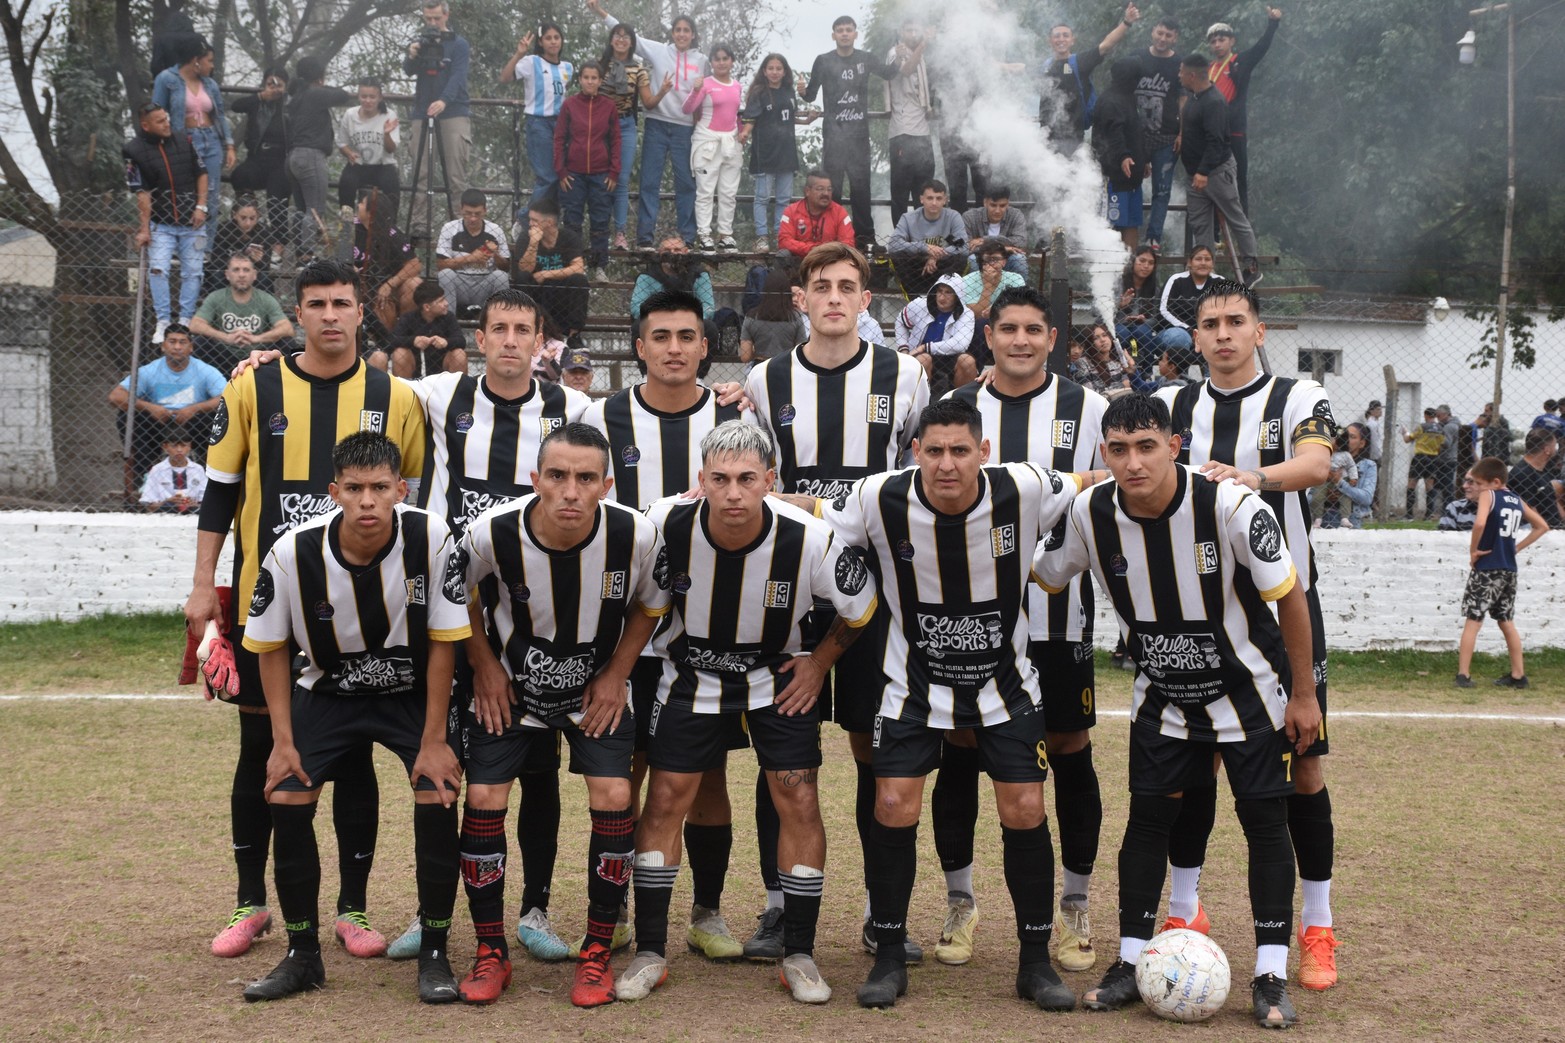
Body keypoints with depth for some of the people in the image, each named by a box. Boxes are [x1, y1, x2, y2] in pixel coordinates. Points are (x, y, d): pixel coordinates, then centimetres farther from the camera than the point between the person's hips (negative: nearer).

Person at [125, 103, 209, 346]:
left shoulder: (183, 141, 1)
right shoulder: (135, 151, -8)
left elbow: (201, 173, 9)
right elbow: (142, 193, -10)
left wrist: (201, 206, -1)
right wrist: (144, 228, -11)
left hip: (192, 222, 3)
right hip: (161, 224, -3)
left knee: (192, 272, 2)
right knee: (157, 270, -14)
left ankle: (185, 321, 11)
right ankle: (163, 322, -6)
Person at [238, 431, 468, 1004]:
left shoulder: (432, 539, -26)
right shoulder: (292, 553, -23)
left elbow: (443, 644, -16)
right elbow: (271, 647, -6)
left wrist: (433, 740, -15)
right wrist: (283, 740, -9)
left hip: (414, 691, -1)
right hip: (329, 689, 2)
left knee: (439, 798, -19)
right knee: (286, 798, -11)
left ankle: (434, 954, -1)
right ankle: (303, 956, 8)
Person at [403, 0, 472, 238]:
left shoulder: (459, 45, 0)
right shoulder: (421, 43, 14)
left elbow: (457, 77, -13)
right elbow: (408, 71, 4)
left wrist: (444, 101, -30)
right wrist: (412, 56, -19)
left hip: (453, 114, -4)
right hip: (423, 114, 4)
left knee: (456, 174, -6)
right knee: (421, 173, -1)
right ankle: (420, 224, -1)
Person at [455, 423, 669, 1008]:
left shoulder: (635, 536, -25)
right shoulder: (492, 533, -26)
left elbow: (649, 605, -2)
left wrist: (616, 674, -6)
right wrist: (484, 666, -4)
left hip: (597, 690, 0)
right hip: (510, 685, 0)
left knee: (613, 798, -14)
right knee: (483, 799, -9)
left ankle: (597, 954, 3)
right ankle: (490, 954, 9)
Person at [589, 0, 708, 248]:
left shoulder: (702, 61, 8)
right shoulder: (658, 51, 3)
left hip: (686, 128, 1)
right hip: (657, 124, -1)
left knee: (686, 182, 5)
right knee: (649, 181, -2)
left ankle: (687, 237, 11)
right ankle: (644, 236, 0)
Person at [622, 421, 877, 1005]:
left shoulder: (809, 540, -26)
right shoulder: (667, 525, -24)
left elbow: (862, 608, -6)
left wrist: (821, 661, -4)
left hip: (780, 678, -1)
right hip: (691, 673, 1)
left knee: (798, 802, -7)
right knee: (665, 800, -3)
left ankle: (799, 956, 8)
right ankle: (650, 953, 9)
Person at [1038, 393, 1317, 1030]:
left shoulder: (1232, 507, -27)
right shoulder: (1091, 514, -17)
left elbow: (1289, 597, -15)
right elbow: (1043, 577, 3)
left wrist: (1304, 694, -10)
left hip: (1250, 690, -3)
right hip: (1162, 694, 3)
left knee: (1264, 822, -1)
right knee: (1148, 817, 2)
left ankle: (1270, 976, 7)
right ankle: (1131, 962, 14)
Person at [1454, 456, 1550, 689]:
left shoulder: (1488, 495, -10)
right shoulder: (1517, 500, 11)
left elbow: (1480, 523, -28)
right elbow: (1542, 526, 20)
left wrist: (1473, 550, -14)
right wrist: (1517, 547, 14)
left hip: (1486, 568, -7)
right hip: (1509, 570, 7)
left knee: (1473, 621, -2)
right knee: (1507, 622, 16)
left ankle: (1463, 674, -4)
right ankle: (1518, 675, 19)